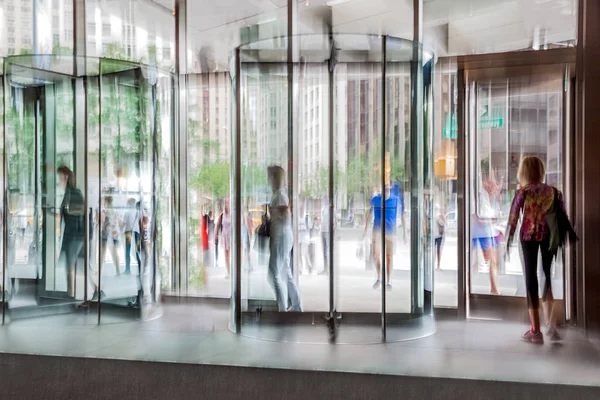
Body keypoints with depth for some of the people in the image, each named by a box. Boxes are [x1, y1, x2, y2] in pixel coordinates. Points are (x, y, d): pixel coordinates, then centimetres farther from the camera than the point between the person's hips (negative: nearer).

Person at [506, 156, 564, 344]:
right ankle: (551, 327, 16)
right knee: (549, 276, 16)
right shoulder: (554, 191, 3)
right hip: (550, 236, 3)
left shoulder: (522, 192, -6)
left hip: (529, 236, -3)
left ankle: (535, 331, 5)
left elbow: (513, 218, -6)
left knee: (531, 277, 5)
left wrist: (508, 241, 2)